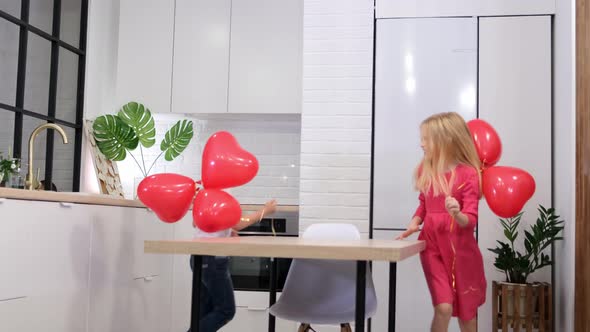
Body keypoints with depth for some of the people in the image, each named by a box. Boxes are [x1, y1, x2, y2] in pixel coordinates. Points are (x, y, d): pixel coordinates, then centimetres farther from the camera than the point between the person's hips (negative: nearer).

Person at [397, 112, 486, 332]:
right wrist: (415, 222, -1)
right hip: (432, 244, 2)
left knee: (466, 309, 14)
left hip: (460, 247, -2)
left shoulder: (468, 174, -12)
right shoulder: (426, 170, 2)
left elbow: (471, 220, -15)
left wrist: (457, 214, -37)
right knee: (444, 307, -11)